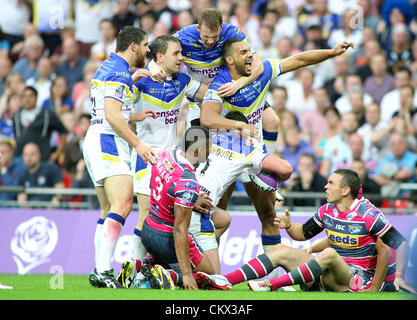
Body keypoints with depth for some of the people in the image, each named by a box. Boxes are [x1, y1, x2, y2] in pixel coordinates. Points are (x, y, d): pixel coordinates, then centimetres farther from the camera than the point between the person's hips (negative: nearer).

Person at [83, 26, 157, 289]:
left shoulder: (107, 68, 20)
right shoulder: (119, 72, -12)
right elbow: (112, 114, -21)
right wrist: (138, 143, -21)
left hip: (96, 141, 11)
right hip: (108, 142, -11)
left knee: (109, 211, 11)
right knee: (122, 204, -20)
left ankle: (100, 272, 8)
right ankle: (103, 270, -30)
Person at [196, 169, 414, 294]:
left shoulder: (368, 214, -11)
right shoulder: (326, 211, 8)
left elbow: (401, 243, -11)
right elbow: (303, 234, 21)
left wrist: (399, 277, -21)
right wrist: (288, 225, -1)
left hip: (355, 280, -7)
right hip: (326, 278, 7)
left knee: (329, 254, -37)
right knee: (281, 251, -6)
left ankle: (271, 285, -44)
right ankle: (225, 281, -23)